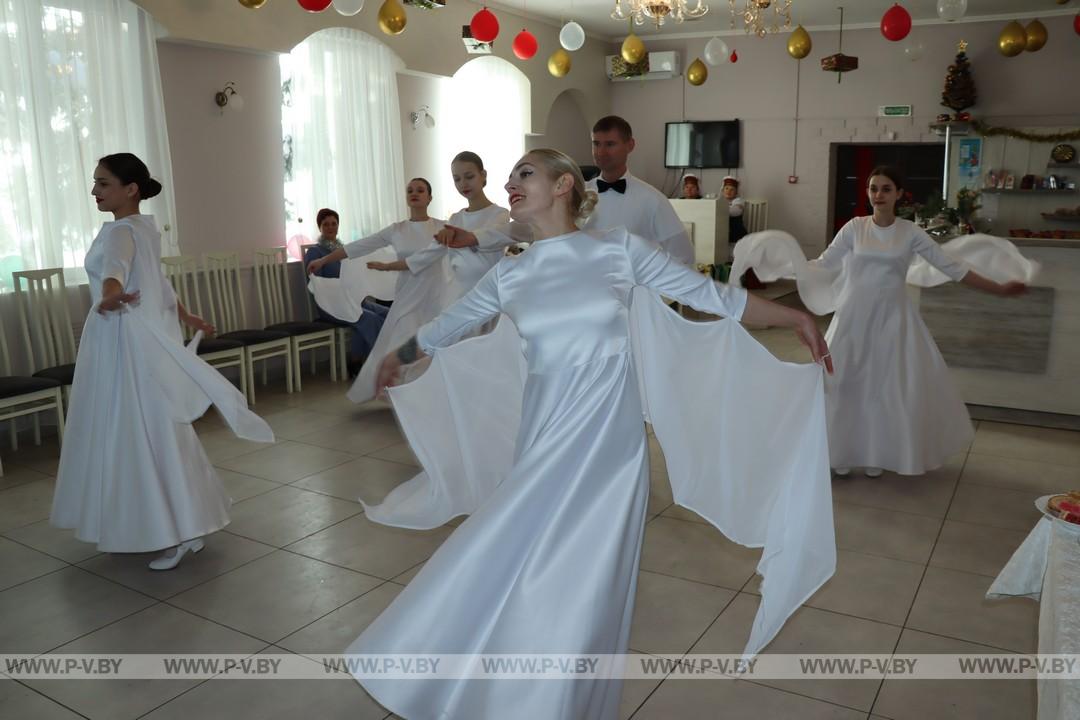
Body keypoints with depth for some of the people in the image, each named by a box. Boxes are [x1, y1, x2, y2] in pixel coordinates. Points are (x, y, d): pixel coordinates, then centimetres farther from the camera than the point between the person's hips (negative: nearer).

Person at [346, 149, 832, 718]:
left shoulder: (619, 248, -1)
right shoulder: (508, 275, 7)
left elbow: (708, 295, 2)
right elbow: (446, 327, 21)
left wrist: (798, 318, 3)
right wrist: (397, 357, 35)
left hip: (606, 438, -3)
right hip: (544, 436, 3)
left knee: (580, 583, 3)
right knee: (527, 575, 7)